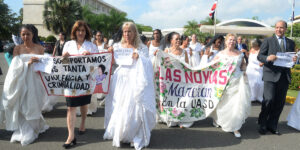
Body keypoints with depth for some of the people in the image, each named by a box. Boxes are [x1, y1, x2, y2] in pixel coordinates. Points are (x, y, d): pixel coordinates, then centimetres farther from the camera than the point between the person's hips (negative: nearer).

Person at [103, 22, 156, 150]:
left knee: (134, 107, -5)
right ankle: (118, 133, 24)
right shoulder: (117, 46, 12)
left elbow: (147, 66, -1)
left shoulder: (142, 48, 4)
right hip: (120, 81, 3)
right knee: (118, 107, 6)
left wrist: (138, 58, -17)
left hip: (135, 81, -3)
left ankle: (136, 136, 10)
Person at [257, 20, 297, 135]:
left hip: (284, 76, 5)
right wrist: (267, 58, -21)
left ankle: (272, 126, 20)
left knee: (280, 102, 7)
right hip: (271, 75, -4)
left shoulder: (291, 43, 16)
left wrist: (294, 60, -4)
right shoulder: (268, 41, 4)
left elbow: (292, 58, 19)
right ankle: (262, 124, 6)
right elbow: (259, 56, 0)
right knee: (269, 99, -13)